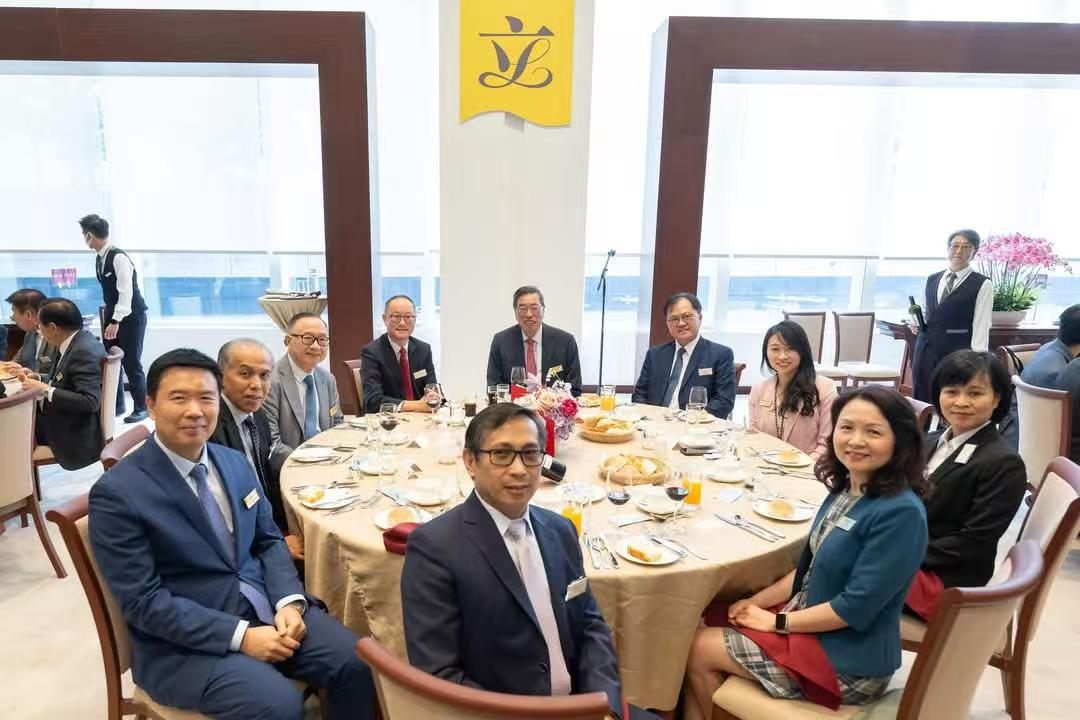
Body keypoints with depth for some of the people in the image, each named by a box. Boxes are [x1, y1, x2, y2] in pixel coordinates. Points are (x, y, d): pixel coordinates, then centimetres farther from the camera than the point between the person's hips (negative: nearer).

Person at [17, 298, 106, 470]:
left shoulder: (85, 351, -24)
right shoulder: (73, 342, 5)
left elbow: (90, 401, -29)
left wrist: (45, 390, -25)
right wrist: (37, 378, 1)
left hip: (73, 432, -9)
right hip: (61, 417, 9)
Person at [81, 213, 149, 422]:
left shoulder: (119, 257, -20)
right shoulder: (99, 259, 6)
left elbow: (126, 292, -23)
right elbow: (109, 291, 11)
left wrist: (115, 322, -24)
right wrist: (108, 318, 12)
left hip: (131, 316, -8)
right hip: (113, 315, 8)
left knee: (131, 363, -3)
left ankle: (141, 407, 10)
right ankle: (116, 405, 21)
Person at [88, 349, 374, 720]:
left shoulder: (235, 462, 5)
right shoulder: (117, 492, -13)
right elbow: (144, 602, -15)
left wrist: (289, 602, -8)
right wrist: (241, 635, -21)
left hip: (264, 607, 6)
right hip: (183, 641, -5)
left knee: (356, 663, -10)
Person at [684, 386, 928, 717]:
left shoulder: (901, 513, -24)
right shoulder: (844, 490, 3)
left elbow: (856, 607, -24)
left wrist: (777, 622, -14)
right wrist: (756, 602, -1)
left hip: (848, 661, -8)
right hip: (810, 620, 8)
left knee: (700, 649, -6)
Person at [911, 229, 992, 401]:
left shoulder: (982, 284, -2)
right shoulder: (932, 279, 13)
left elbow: (981, 327, -6)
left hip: (957, 354, -5)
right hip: (925, 350, 5)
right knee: (922, 403, 7)